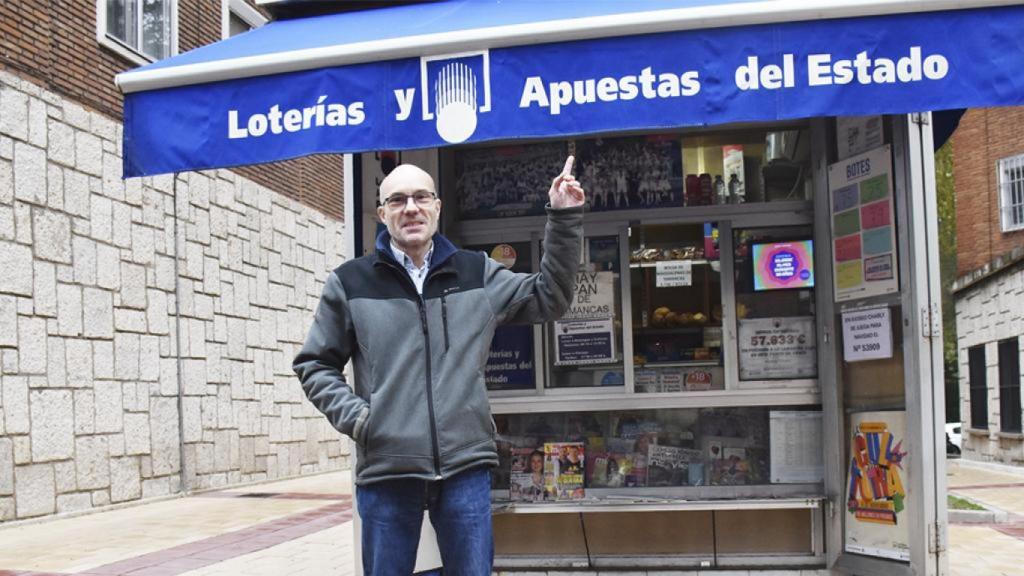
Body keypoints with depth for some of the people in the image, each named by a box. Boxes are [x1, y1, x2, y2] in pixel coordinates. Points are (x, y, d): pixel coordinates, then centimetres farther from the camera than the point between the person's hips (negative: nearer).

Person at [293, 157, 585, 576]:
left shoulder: (476, 272, 10)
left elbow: (549, 297, 12)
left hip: (466, 467, 1)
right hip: (385, 469, -1)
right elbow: (315, 365, 10)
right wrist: (355, 417, -5)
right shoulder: (350, 282, 4)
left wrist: (564, 219, 5)